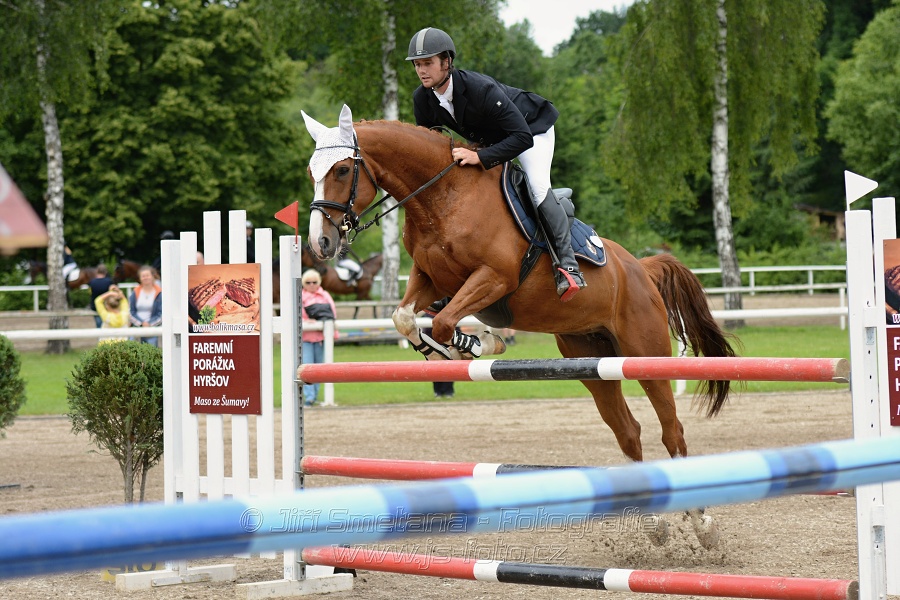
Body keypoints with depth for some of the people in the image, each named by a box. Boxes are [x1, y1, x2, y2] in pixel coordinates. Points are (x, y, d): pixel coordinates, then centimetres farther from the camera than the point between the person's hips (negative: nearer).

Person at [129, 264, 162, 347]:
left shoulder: (159, 293, 1)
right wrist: (141, 323, -8)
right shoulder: (135, 292, 9)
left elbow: (161, 314, -1)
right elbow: (131, 311, 6)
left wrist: (150, 324, -13)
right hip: (136, 327, 2)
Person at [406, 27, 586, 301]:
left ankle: (567, 264, -22)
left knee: (537, 187, -28)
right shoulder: (422, 98, -20)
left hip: (532, 128, -7)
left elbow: (522, 137, -43)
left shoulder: (481, 88, -40)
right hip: (485, 139, 7)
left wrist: (481, 156, -50)